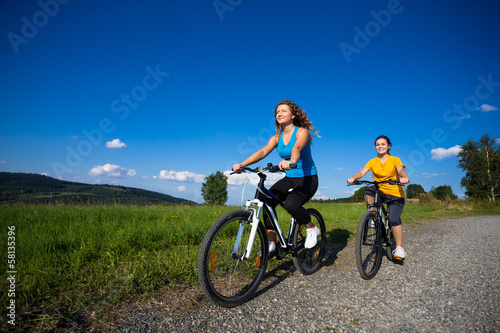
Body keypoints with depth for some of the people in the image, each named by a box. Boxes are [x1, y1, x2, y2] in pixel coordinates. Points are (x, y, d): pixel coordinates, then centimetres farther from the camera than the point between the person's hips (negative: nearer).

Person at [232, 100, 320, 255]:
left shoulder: (302, 132, -10)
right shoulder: (277, 137, 5)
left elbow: (297, 148, -33)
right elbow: (263, 151, -10)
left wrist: (291, 162, -57)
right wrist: (242, 164, -26)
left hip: (308, 178, -5)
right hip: (289, 178, 6)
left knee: (291, 204, -31)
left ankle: (312, 228, 0)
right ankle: (271, 243, -9)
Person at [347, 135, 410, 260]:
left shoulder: (395, 160, -4)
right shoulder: (373, 161, 2)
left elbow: (401, 170, -23)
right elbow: (362, 172, -13)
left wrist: (404, 177, -47)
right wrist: (353, 178, -34)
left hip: (395, 195, -3)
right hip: (380, 192, 3)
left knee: (393, 219, -21)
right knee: (368, 190, -30)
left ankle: (399, 248, -5)